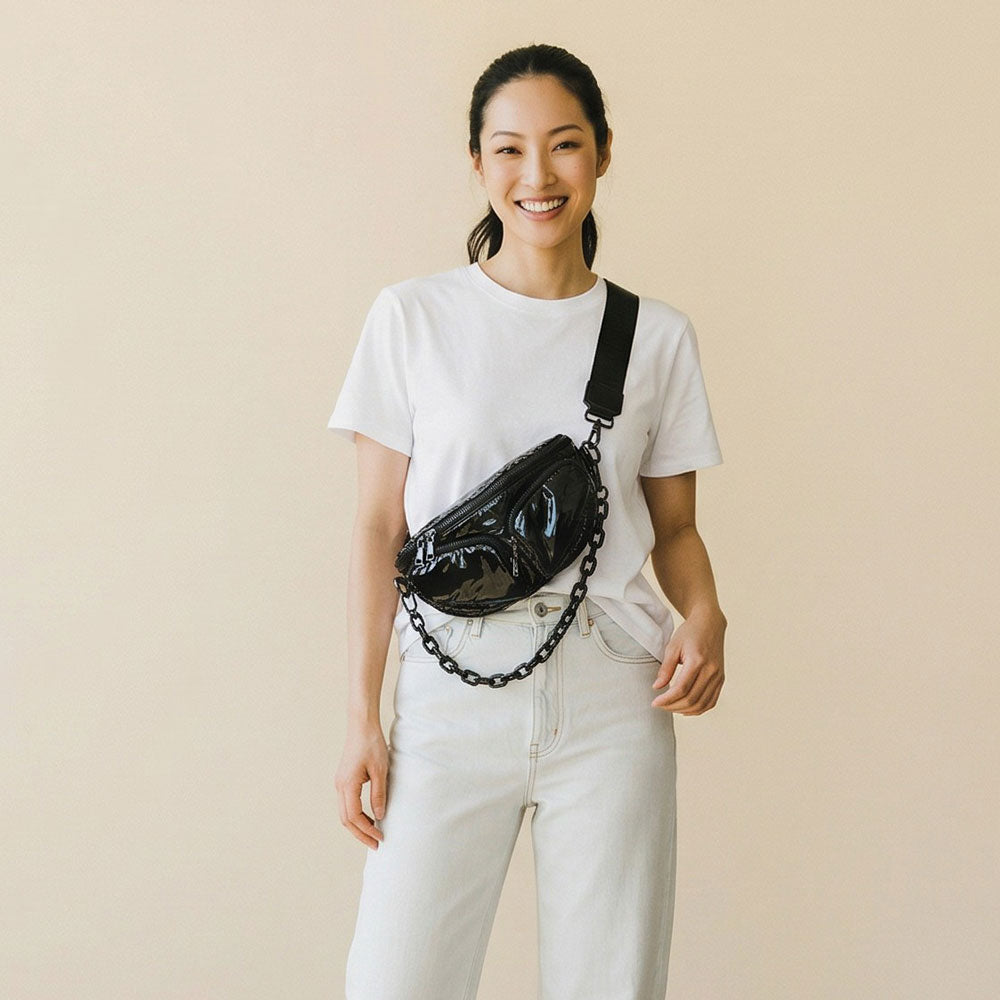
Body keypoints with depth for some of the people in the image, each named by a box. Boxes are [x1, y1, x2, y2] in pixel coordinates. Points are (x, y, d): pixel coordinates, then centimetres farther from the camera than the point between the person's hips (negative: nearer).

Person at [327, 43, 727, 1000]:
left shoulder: (657, 335, 7)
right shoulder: (413, 318, 3)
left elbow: (674, 526, 12)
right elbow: (379, 526, 3)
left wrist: (705, 616, -10)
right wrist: (361, 715, -2)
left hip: (612, 696, 1)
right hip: (455, 692, -1)